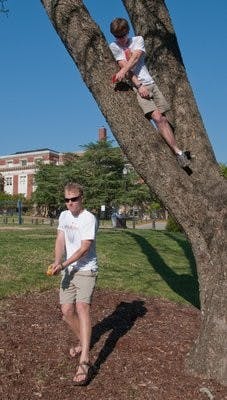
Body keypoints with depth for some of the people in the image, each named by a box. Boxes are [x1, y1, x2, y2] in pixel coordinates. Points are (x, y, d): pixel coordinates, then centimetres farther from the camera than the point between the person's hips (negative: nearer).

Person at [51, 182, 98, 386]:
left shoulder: (89, 219, -14)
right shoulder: (64, 216, 9)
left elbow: (84, 248, -19)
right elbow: (60, 241, 2)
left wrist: (63, 264, -25)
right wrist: (57, 262, -15)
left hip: (86, 270, -7)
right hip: (68, 270, 7)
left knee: (82, 307, -20)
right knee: (67, 310, 7)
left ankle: (84, 362, -22)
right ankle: (83, 342, 33)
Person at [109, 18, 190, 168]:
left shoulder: (138, 40, 13)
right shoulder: (114, 47, 7)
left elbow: (135, 57, -7)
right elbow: (124, 66, -5)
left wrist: (123, 71, -25)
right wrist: (139, 85, -16)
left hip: (150, 83, 4)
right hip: (135, 87, -4)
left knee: (163, 119, 1)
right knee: (157, 118, -20)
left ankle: (178, 149, 13)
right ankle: (178, 152, -19)